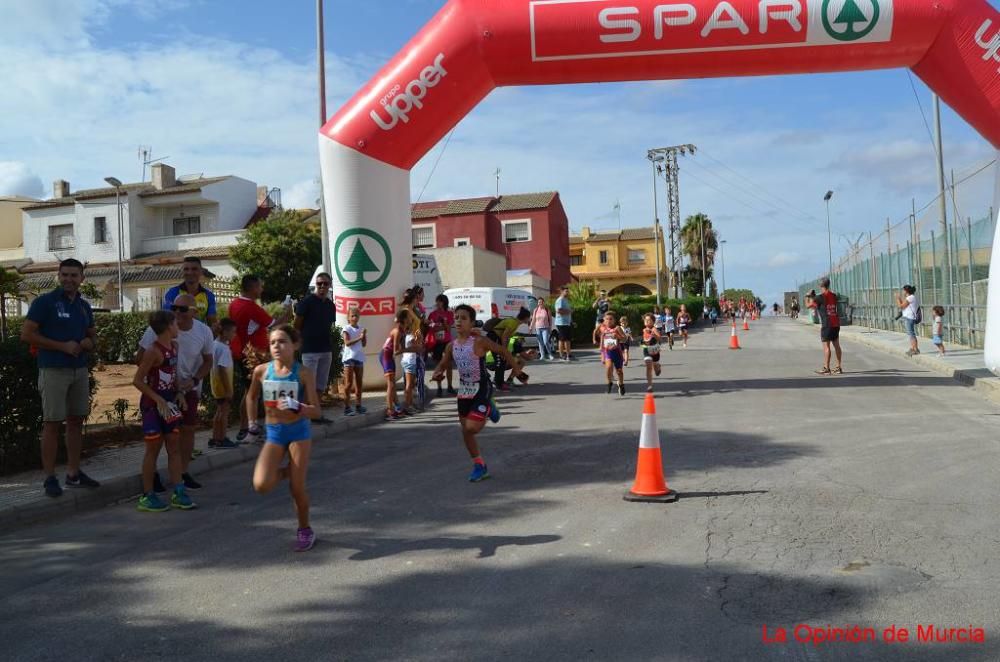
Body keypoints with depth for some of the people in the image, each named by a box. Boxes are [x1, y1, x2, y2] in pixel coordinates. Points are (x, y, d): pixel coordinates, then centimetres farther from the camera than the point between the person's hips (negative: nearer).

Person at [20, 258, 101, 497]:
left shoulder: (84, 305, 12)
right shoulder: (44, 302, -5)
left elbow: (93, 334, 22)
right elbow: (26, 334, -10)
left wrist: (90, 343, -2)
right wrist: (63, 346, -15)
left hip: (80, 370, 6)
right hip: (53, 371, -6)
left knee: (76, 421, 10)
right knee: (52, 424, -2)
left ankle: (73, 473, 19)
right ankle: (50, 478, 5)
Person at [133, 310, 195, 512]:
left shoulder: (174, 346, 6)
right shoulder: (154, 351, -18)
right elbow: (137, 380, -18)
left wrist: (178, 392, 5)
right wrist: (158, 400, -20)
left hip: (168, 403, 8)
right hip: (152, 405, -8)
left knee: (174, 446, 7)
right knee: (153, 448, 0)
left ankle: (178, 492, 12)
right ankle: (147, 496, 10)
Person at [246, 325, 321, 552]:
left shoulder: (303, 373, -12)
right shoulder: (261, 370, -5)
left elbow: (317, 412, -12)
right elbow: (251, 397, 16)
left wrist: (297, 407, -31)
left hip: (299, 432, -2)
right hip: (273, 433, 2)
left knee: (297, 488, -1)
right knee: (261, 486, -15)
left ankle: (305, 530, 24)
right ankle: (285, 472, 20)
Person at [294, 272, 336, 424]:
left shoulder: (330, 305, 12)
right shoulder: (307, 301, -6)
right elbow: (297, 325, -5)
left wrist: (330, 345, 12)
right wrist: (300, 343, -7)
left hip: (326, 350, 7)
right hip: (310, 350, -7)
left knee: (321, 385, 11)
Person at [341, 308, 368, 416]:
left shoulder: (361, 329, 11)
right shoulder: (347, 328, -5)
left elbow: (364, 344, 11)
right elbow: (347, 342, -17)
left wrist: (364, 336, -6)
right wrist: (359, 338, -24)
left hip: (359, 357, 6)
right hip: (349, 357, -6)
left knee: (359, 383, 10)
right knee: (349, 383, -5)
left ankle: (358, 405, 18)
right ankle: (347, 407, -3)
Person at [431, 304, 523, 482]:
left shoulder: (479, 342, -16)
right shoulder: (451, 346, 0)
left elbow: (503, 351, -7)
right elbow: (442, 365, 12)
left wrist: (516, 369, -5)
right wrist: (437, 374, -10)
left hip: (481, 390, -6)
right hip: (464, 392, 6)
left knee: (472, 428, -13)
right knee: (466, 431, 8)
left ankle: (489, 409, 19)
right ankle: (480, 466, 25)